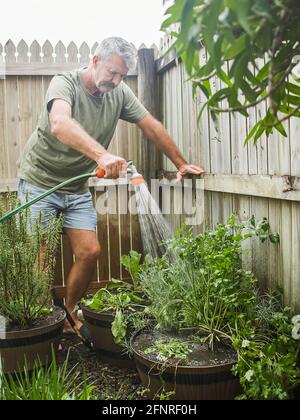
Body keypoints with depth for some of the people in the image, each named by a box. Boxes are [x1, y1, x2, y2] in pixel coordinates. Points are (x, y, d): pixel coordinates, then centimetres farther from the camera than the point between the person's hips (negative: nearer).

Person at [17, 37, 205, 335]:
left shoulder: (120, 93, -3)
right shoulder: (64, 83, -21)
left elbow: (151, 126, 3)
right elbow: (60, 123, -42)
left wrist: (181, 164, 1)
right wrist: (102, 155, -57)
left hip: (77, 186, 5)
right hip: (40, 181, -5)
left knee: (89, 252, -2)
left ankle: (68, 314, 19)